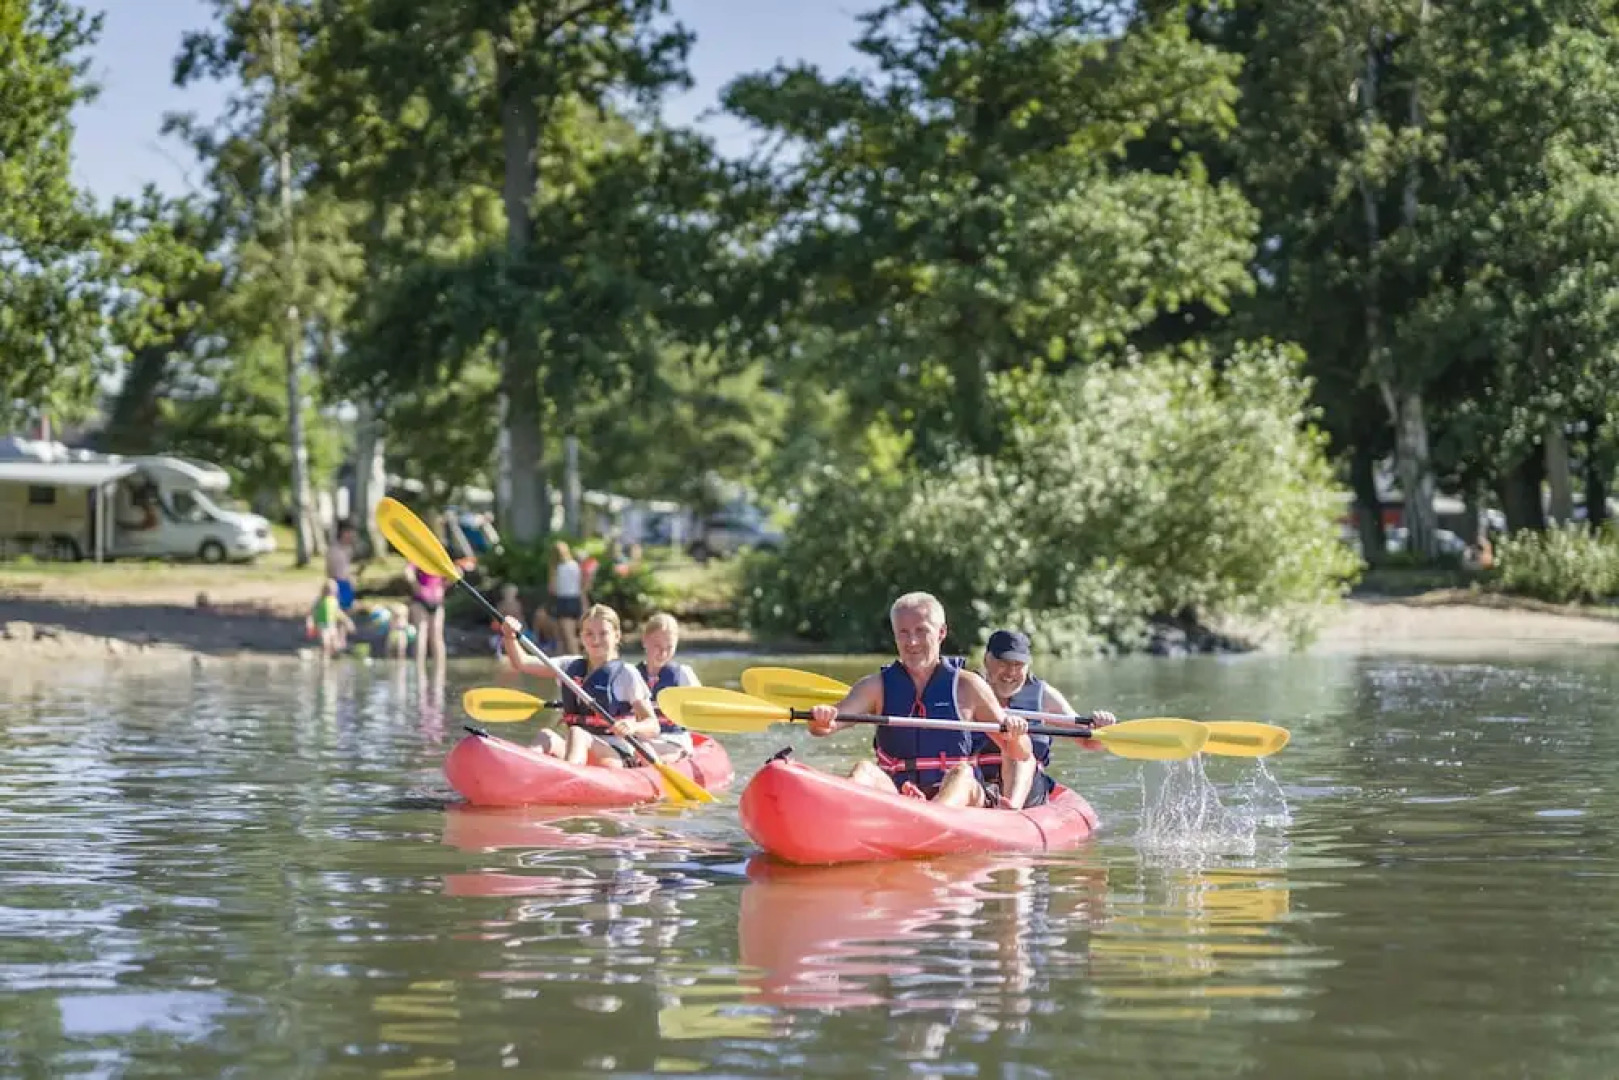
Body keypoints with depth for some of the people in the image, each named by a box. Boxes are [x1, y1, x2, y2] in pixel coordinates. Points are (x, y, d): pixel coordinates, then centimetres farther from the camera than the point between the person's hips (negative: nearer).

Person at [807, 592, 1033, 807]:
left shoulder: (967, 686, 7)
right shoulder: (878, 686, 10)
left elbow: (1021, 755, 8)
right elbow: (822, 727, -5)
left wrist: (1015, 736, -16)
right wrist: (822, 720, -29)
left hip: (956, 797, -1)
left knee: (962, 774, -31)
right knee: (865, 771, -25)